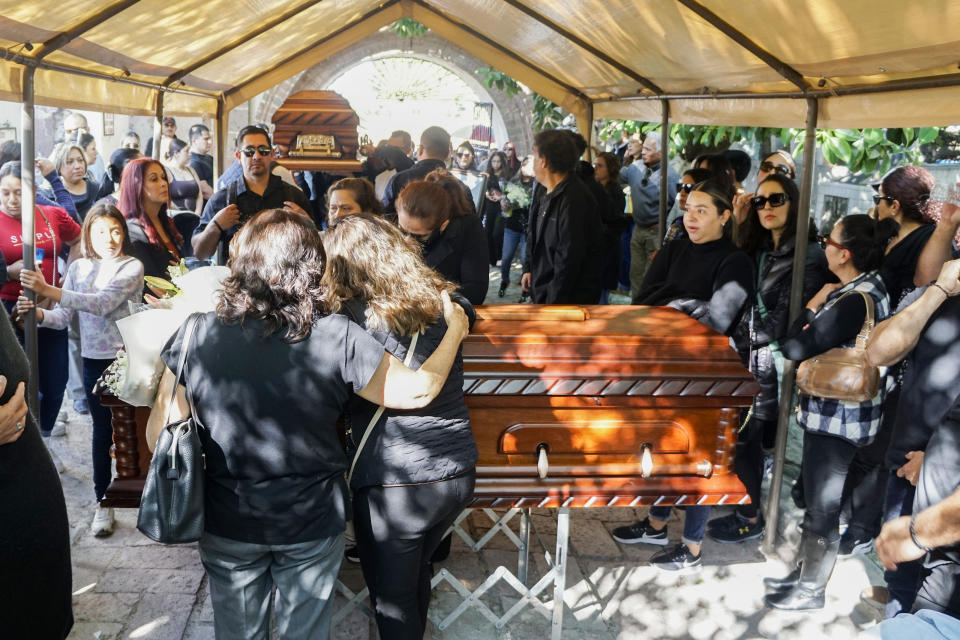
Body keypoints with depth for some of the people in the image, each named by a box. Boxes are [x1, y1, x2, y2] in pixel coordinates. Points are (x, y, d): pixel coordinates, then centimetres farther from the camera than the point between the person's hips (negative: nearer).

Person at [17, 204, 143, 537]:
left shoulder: (132, 267, -9)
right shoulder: (79, 267, 5)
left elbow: (104, 303, -24)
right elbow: (64, 316, 1)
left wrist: (49, 290, -29)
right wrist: (39, 313, -21)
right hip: (94, 360, 3)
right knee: (102, 429, 9)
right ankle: (103, 503, 18)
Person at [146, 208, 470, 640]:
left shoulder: (198, 336, -17)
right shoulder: (337, 339, -20)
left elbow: (158, 436, -10)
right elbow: (419, 390, -10)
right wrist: (455, 329, 6)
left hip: (227, 526, 1)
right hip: (313, 524, -1)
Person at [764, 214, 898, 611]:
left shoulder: (854, 301, -26)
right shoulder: (868, 285, 5)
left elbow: (794, 347, -25)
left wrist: (812, 306, -12)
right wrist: (822, 308, -7)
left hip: (837, 420, -10)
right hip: (833, 413, 10)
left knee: (823, 507, 7)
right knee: (814, 499, 22)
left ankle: (810, 591, 23)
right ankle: (802, 573, 38)